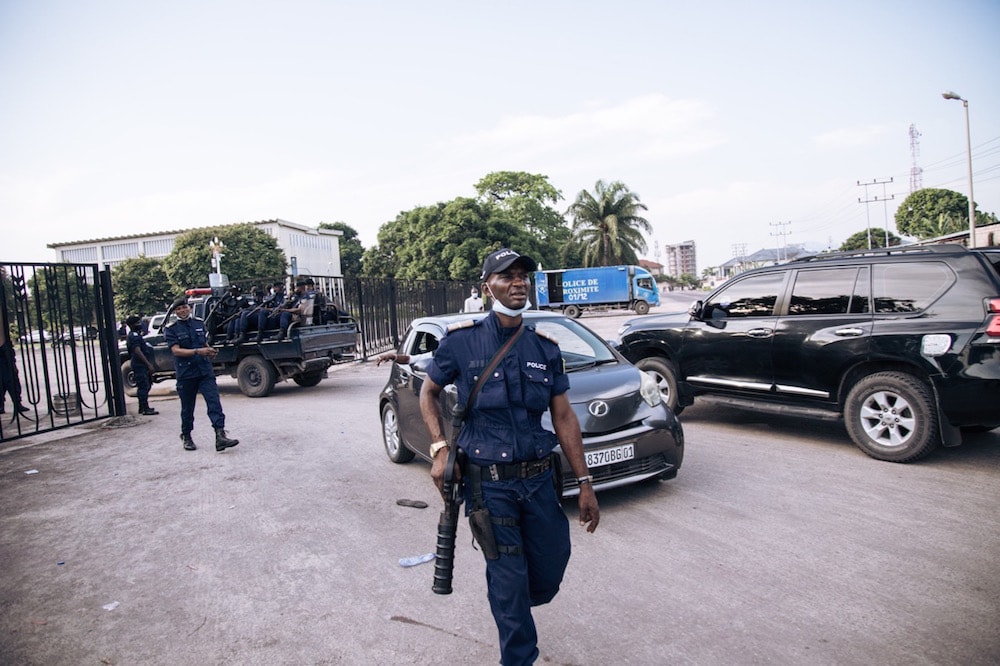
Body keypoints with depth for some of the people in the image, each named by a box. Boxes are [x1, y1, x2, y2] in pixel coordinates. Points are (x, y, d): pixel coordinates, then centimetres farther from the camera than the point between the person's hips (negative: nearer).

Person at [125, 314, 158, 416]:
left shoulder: (137, 335, 18)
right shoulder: (134, 336, -16)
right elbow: (137, 351, -25)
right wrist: (148, 364, -27)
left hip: (142, 365, 11)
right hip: (140, 365, -11)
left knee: (145, 386, 15)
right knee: (144, 387, -10)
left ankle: (142, 407, 23)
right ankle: (145, 409, -10)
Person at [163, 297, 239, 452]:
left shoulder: (199, 323, 11)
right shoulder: (171, 329, -2)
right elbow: (176, 350, -14)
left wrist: (210, 351, 0)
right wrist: (198, 351, -26)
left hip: (205, 371, 3)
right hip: (186, 374, -2)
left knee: (214, 401, -11)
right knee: (187, 408, 10)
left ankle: (220, 436, -17)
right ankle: (186, 438, 28)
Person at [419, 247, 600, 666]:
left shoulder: (545, 349, 3)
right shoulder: (462, 341, -6)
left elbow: (564, 417, 5)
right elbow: (428, 392, 7)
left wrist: (585, 484, 4)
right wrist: (440, 448, -7)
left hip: (540, 478, 4)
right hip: (488, 483, -4)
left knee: (550, 569, 13)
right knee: (508, 577, 4)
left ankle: (511, 609, 46)